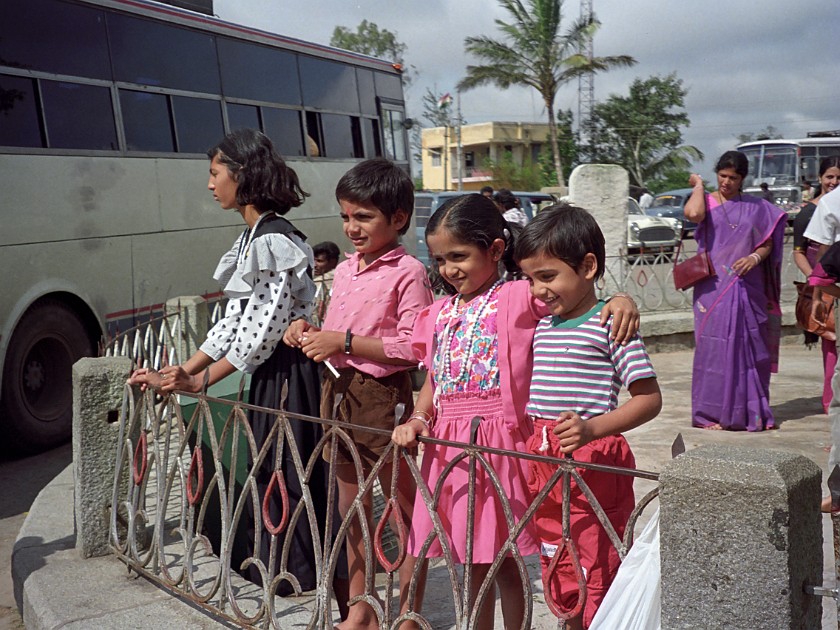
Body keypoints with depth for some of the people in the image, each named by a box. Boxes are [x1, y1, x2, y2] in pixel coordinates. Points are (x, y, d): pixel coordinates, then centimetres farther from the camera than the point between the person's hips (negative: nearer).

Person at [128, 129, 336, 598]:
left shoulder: (272, 241, -21)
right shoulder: (253, 237, 10)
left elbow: (261, 331, -21)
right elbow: (237, 317, 12)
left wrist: (199, 381, -13)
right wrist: (184, 371, 7)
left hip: (289, 371, -10)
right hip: (270, 370, 10)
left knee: (286, 474, 2)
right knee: (267, 469, 17)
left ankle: (295, 573, 17)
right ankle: (272, 567, 31)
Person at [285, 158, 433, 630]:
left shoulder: (408, 272, -11)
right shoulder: (345, 270, 13)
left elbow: (413, 347, -19)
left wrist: (346, 342, -20)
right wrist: (310, 332, 1)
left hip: (383, 396, -8)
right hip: (338, 392, 8)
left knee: (406, 509, 6)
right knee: (352, 509, 17)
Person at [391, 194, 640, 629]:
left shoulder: (519, 298, -6)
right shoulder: (438, 314, 13)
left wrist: (619, 300, -33)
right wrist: (417, 419, 1)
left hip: (500, 443, -5)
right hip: (448, 446, 5)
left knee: (504, 564, 6)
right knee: (472, 565, 16)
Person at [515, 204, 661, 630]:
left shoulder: (610, 324, -11)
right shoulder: (543, 327, 11)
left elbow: (649, 398, -15)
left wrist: (592, 428, -27)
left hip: (594, 464, -7)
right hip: (543, 463, 8)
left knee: (597, 576, -1)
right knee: (560, 580, 17)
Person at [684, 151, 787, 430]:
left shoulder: (756, 207, 11)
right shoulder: (707, 201, 3)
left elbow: (768, 243, 11)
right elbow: (693, 213, -21)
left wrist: (755, 257, -10)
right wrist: (698, 185, -5)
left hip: (748, 288, 3)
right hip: (714, 287, -3)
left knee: (749, 347, 6)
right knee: (714, 346, -5)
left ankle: (750, 412, 16)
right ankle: (710, 414, 3)